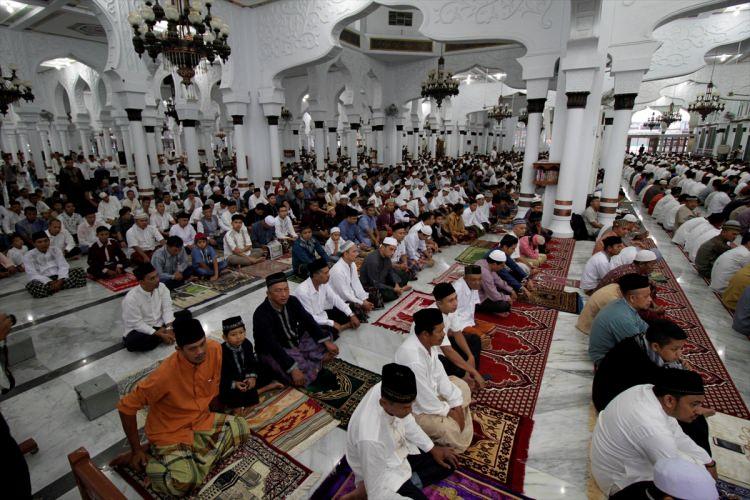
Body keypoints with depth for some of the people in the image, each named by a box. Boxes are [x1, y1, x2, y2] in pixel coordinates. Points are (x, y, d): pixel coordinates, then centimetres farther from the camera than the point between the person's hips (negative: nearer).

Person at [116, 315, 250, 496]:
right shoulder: (165, 374, -31)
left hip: (202, 420, 5)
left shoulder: (215, 349, -18)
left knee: (242, 428, -7)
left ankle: (192, 459, 2)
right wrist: (136, 449, -9)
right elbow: (126, 407, -18)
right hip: (170, 433, -5)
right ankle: (150, 463, 5)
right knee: (185, 482, -24)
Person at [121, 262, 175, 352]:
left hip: (160, 324, 4)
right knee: (132, 342, -35)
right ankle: (160, 338, -12)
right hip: (141, 329, -3)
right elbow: (137, 324, -21)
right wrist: (160, 335, -24)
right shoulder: (131, 298, -24)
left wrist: (169, 328, -25)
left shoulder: (161, 287, -11)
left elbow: (167, 308, -10)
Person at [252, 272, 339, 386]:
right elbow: (273, 347, -33)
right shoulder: (261, 315, -29)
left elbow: (308, 321, -8)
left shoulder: (292, 301, -11)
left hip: (297, 341, 6)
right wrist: (293, 369, -38)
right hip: (273, 351, -6)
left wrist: (327, 342, -17)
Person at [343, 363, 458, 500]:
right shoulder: (370, 437, -40)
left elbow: (406, 421, -1)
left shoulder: (388, 390, -23)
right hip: (383, 473, -7)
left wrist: (432, 448, 1)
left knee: (448, 464, 8)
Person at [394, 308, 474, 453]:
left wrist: (456, 404, -5)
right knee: (451, 430, -18)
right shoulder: (413, 360, -40)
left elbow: (439, 374, -3)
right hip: (414, 407, -9)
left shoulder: (427, 342, -14)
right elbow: (425, 400, -29)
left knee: (461, 387, 13)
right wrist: (448, 411, -11)